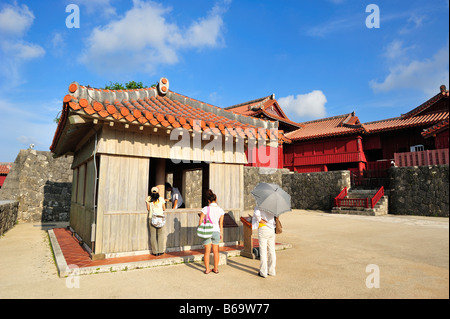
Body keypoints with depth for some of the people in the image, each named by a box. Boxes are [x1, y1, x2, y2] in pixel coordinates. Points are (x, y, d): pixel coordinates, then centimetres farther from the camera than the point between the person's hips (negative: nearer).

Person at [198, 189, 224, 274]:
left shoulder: (205, 209, -9)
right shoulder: (220, 210, -3)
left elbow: (200, 221, -7)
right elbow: (221, 223, 1)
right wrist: (221, 233, 11)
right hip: (216, 231, 1)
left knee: (207, 251, 10)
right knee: (216, 251, 14)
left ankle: (207, 269, 15)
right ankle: (216, 268, 22)